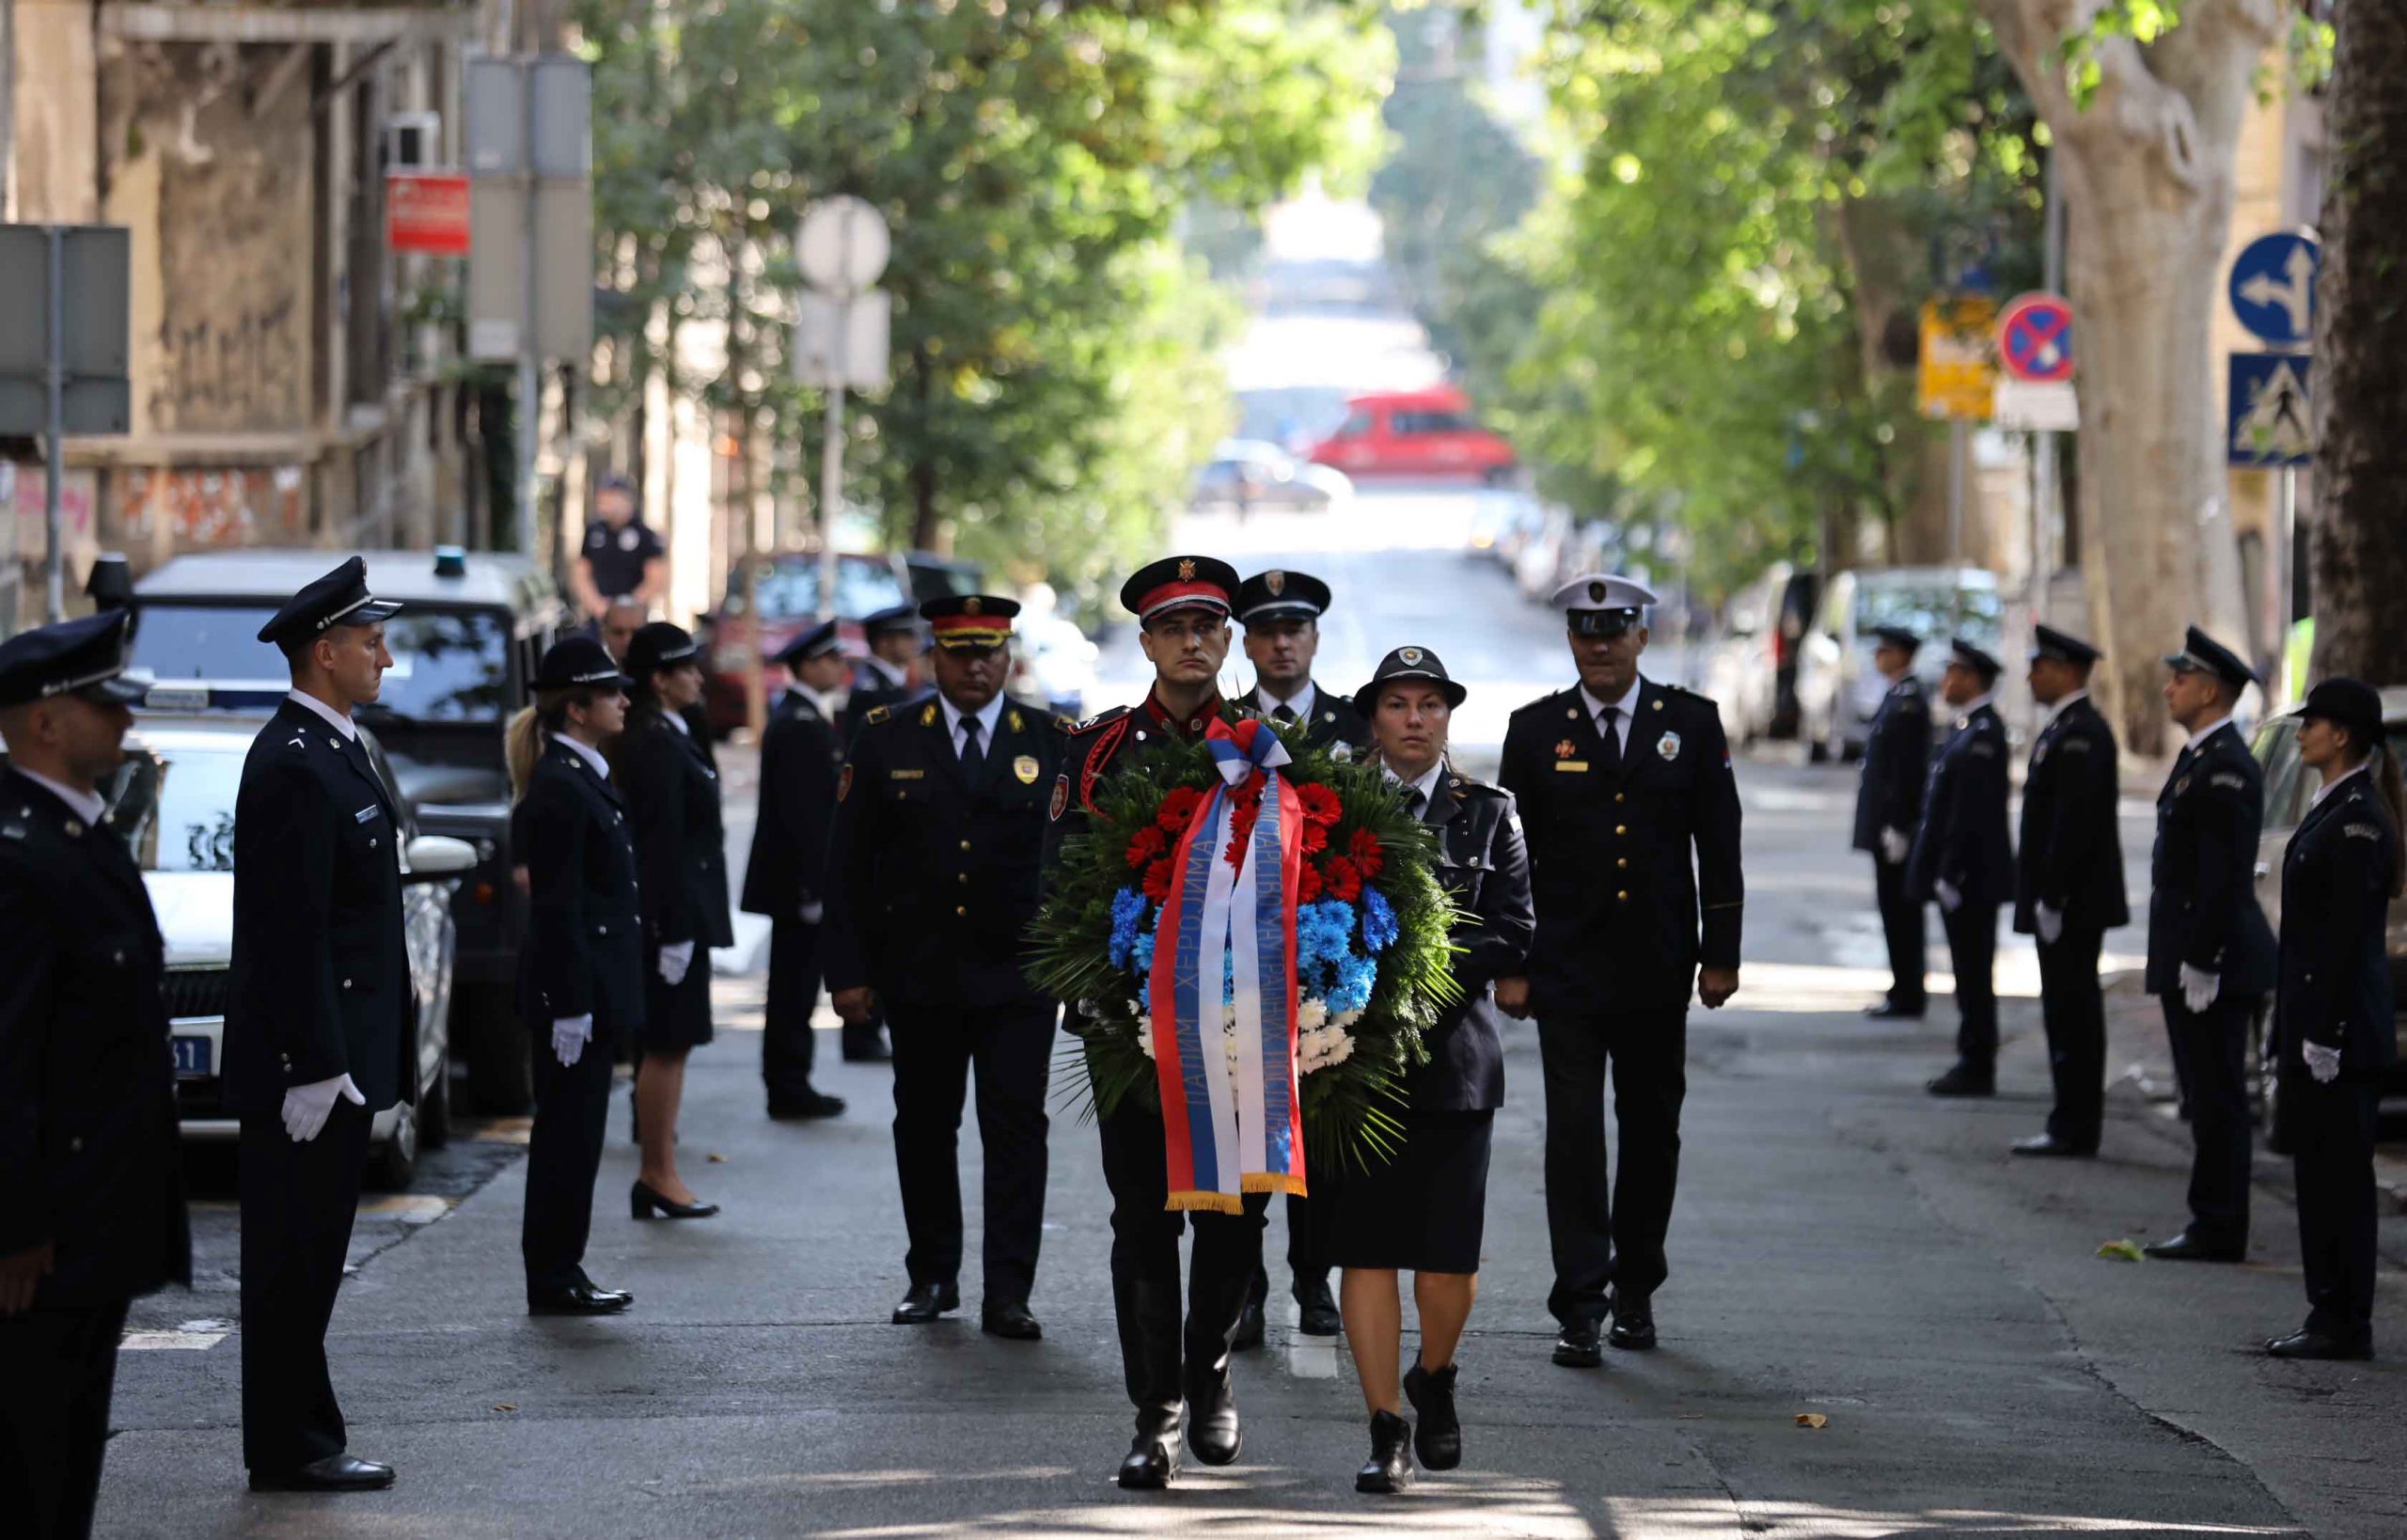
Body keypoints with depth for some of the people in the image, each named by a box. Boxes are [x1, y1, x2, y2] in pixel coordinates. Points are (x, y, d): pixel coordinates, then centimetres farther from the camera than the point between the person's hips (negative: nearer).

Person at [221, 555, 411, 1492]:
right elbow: (291, 933, -21)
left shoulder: (333, 752, 15)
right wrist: (315, 1066, -23)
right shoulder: (295, 766, -18)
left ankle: (301, 1440, 18)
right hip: (308, 1058, -10)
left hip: (338, 1052, 10)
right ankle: (287, 1449, 1)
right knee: (293, 1261, -4)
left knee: (308, 1257, 13)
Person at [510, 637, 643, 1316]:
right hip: (575, 987, -10)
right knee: (567, 1136, -4)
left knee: (573, 1134, 13)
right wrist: (569, 1006, -21)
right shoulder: (558, 788, -16)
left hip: (593, 986, 10)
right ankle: (553, 1282, 1)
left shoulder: (583, 777, 15)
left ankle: (560, 1276, 18)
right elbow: (556, 906, -19)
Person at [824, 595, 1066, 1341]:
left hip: (1018, 978, -1)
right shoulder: (885, 741, 4)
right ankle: (932, 1276, 22)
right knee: (924, 1126, 9)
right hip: (918, 976, 1)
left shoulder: (1053, 744, 3)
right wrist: (849, 970, -2)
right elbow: (847, 863, 4)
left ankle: (1007, 1293, -6)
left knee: (1016, 1127, -7)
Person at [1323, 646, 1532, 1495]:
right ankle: (1388, 1431, 2)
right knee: (1365, 1253, -4)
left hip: (1453, 1053, 0)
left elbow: (1513, 936, 1)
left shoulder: (1488, 813, 9)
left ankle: (1434, 1383, 27)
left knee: (1449, 1257, -2)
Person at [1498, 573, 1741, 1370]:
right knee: (1574, 1128, -8)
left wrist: (1720, 954, 0)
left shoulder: (1691, 723, 3)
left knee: (1652, 1129, 9)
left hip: (1657, 971, 1)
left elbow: (1720, 847, 4)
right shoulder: (1536, 730, 2)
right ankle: (1580, 1305, -8)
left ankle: (1636, 1289, 23)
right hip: (1566, 968, -1)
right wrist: (1507, 965, -3)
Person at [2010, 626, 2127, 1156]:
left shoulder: (2079, 734, -17)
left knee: (2071, 1012, -7)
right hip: (2068, 901, 10)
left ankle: (2074, 1129, -5)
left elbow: (2074, 822, -22)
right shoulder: (2065, 728, 16)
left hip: (2070, 903, -10)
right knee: (2070, 1012, 12)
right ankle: (2073, 1125, 16)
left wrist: (2052, 899, -22)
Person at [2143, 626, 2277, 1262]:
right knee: (2206, 1096, 13)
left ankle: (2219, 1229, -2)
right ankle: (2212, 1224, 19)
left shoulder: (2226, 768, -17)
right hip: (2191, 956, 10)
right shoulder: (2198, 758, 15)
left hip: (2213, 961, -10)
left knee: (2217, 1097, -5)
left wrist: (2201, 964, -21)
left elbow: (2225, 877, -21)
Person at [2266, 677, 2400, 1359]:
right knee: (2319, 1173, 12)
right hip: (2316, 1020, 10)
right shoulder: (2332, 810, 15)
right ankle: (2330, 1316, 16)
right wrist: (2292, 1034, 20)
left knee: (2341, 1174, -5)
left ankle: (2346, 1324, -2)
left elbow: (2347, 935, -20)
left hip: (2342, 1023, -10)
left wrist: (2325, 1035, -21)